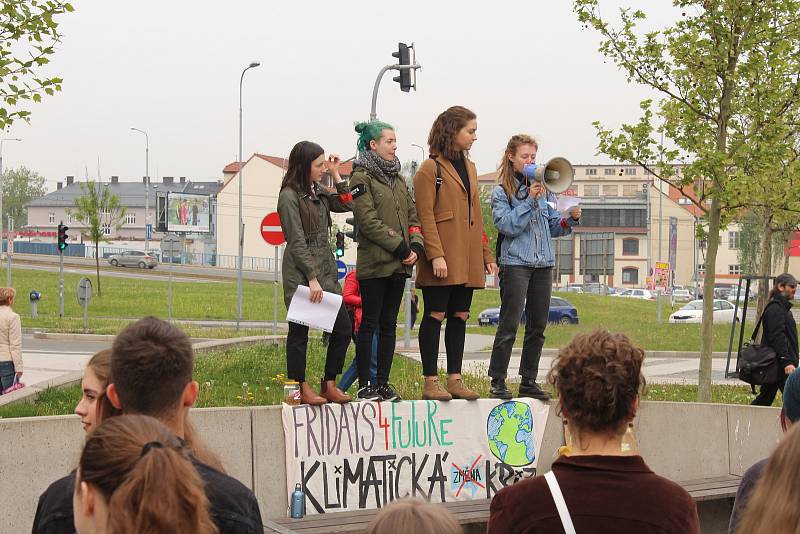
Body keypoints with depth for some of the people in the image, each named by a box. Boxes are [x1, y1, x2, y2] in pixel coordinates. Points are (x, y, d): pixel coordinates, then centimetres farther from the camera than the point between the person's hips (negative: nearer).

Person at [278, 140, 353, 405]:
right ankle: (301, 389, 8)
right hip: (300, 274, -8)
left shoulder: (317, 192, 13)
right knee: (299, 331, 0)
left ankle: (329, 385, 14)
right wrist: (312, 279, -17)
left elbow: (347, 204, 16)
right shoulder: (289, 196, -10)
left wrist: (336, 175, 9)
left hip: (325, 270, 8)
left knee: (343, 328, 4)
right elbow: (297, 242, -13)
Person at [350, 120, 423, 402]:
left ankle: (383, 383, 13)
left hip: (399, 264, 7)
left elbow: (412, 215, 15)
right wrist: (399, 246, -15)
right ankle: (365, 385, 3)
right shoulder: (362, 177, -6)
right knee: (369, 324, -2)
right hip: (374, 263, -7)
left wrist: (416, 245, -2)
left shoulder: (397, 178, 17)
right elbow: (368, 221, -14)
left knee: (389, 324, 8)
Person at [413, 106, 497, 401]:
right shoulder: (431, 169, -6)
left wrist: (487, 255, 16)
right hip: (443, 260, -7)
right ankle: (430, 382, 0)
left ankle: (455, 379, 12)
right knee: (435, 316, -3)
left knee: (459, 317, 8)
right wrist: (435, 255, -20)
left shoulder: (469, 168, 18)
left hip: (467, 259, 7)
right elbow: (425, 216, -12)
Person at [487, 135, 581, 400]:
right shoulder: (501, 191, -2)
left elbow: (553, 227, 14)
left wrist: (570, 220, -5)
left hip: (543, 264, 5)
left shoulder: (544, 188, 11)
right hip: (515, 263, -5)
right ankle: (497, 381, 1)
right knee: (509, 326, -6)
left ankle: (529, 381, 16)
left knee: (537, 326, 8)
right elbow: (507, 225, -14)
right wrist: (529, 200, -19)